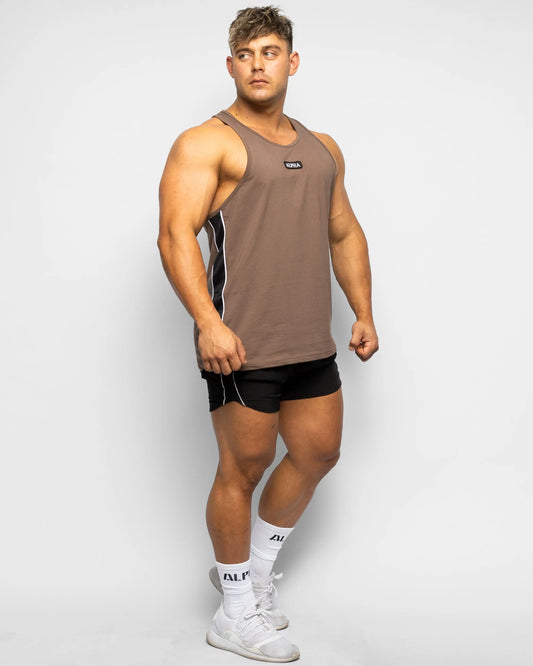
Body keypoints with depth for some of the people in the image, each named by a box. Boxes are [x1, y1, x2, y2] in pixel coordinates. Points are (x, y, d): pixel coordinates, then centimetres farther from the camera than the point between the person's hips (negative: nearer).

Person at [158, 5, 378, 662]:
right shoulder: (206, 143, -5)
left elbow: (345, 234, 23)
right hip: (240, 344, -7)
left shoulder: (323, 149, 18)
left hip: (312, 344, 7)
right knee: (244, 466, 1)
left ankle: (255, 566, 35)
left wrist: (364, 312, 14)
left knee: (318, 454, 14)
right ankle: (237, 613, 17)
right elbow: (176, 235, -15)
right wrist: (207, 321, -27)